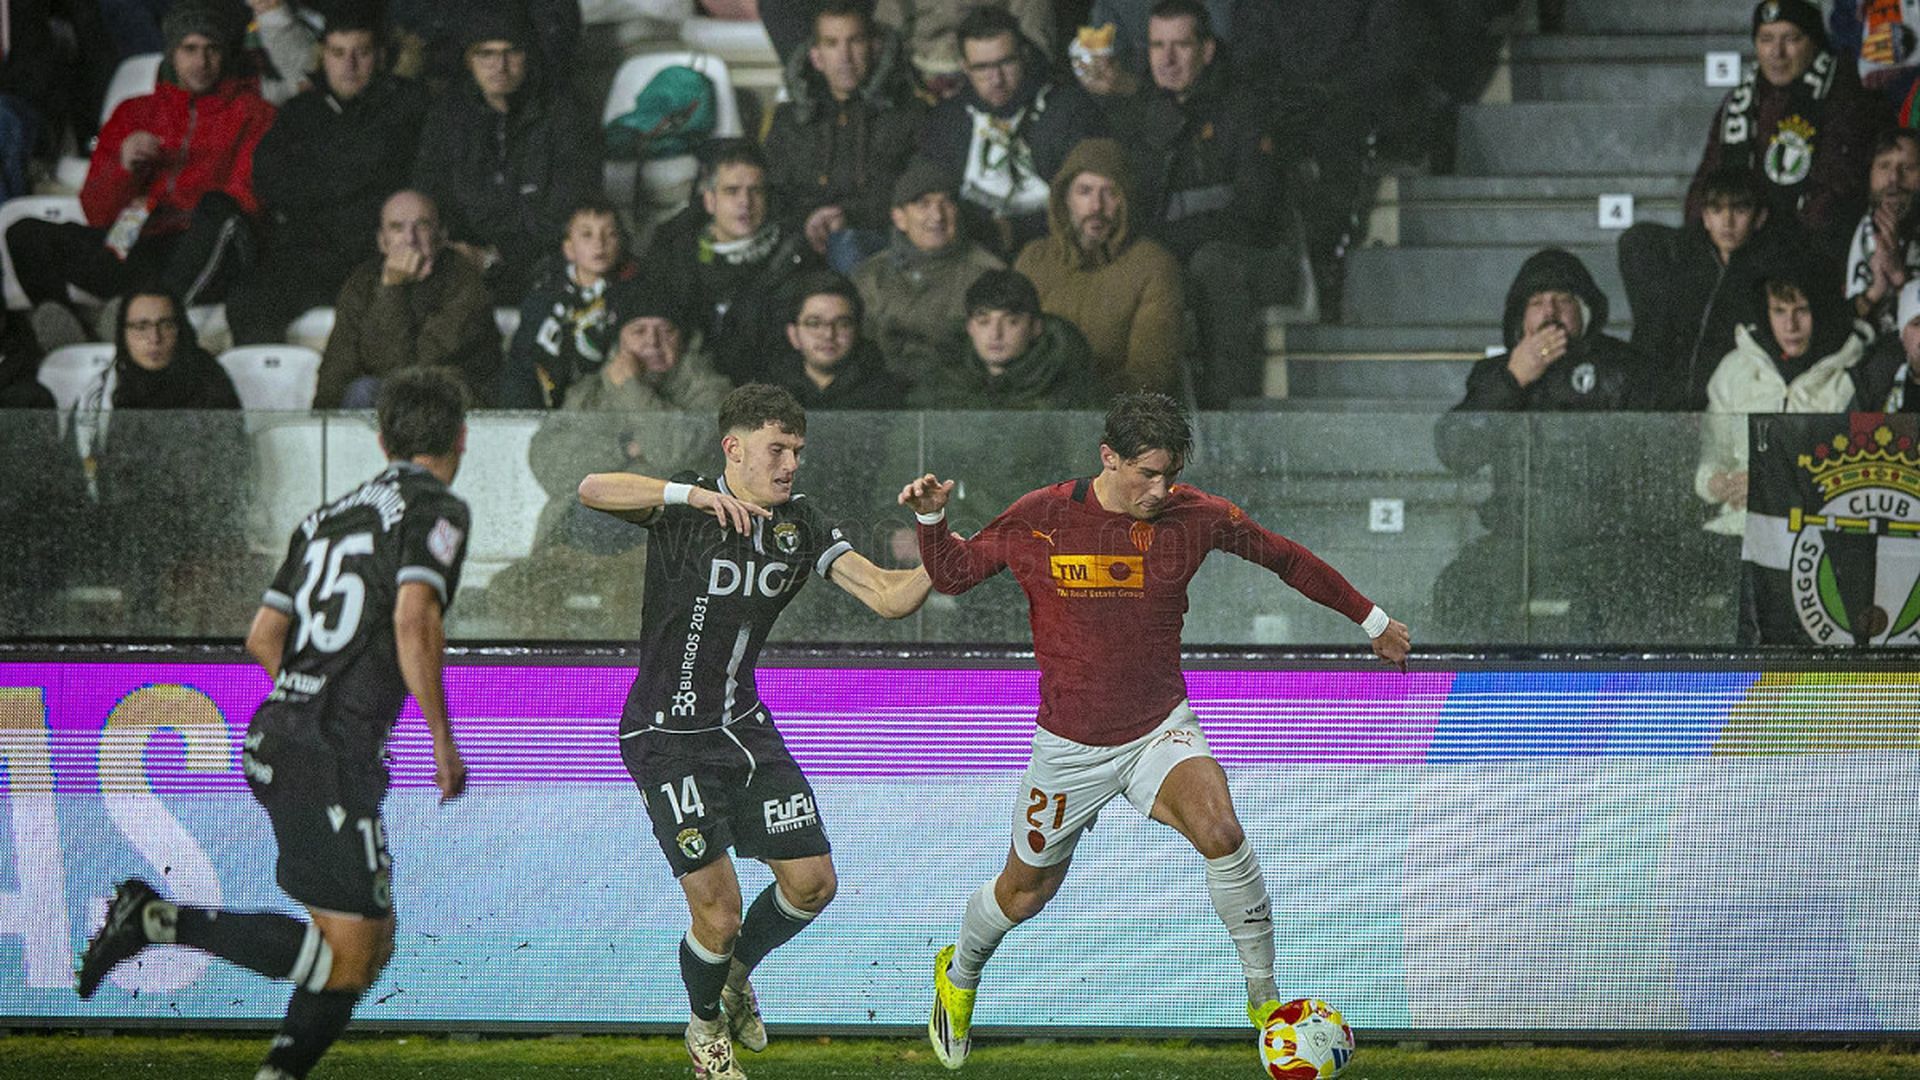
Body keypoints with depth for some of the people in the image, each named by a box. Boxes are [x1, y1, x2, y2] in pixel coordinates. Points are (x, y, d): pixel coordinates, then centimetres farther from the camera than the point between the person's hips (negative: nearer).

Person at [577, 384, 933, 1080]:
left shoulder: (801, 525, 0)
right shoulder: (683, 511, -15)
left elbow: (889, 597, -5)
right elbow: (594, 491, -33)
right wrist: (694, 495, -43)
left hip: (745, 728, 6)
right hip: (668, 737, -6)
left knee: (812, 881, 5)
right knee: (718, 911, -9)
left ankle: (736, 972, 35)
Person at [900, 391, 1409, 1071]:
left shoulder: (1196, 517, -8)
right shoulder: (1038, 520, -11)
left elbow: (1284, 558, 8)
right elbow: (951, 574, 5)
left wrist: (1370, 619, 17)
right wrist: (930, 518, -15)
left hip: (1160, 730, 0)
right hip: (1069, 745, 0)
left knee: (1220, 831, -28)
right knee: (1026, 892, 13)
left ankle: (1266, 1001, -14)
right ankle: (958, 976, 48)